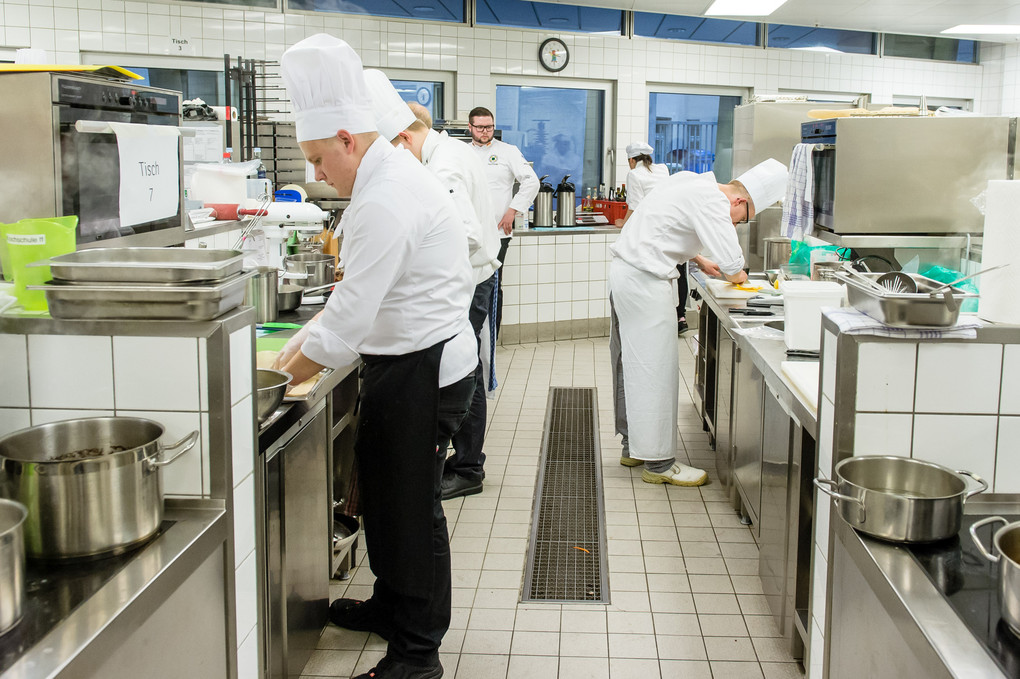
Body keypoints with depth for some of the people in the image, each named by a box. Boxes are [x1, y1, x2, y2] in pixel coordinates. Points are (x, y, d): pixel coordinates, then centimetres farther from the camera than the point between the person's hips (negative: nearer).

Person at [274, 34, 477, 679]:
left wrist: (285, 377, -12)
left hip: (422, 370, -10)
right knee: (385, 488, 21)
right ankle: (391, 603, 39)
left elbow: (353, 312, -24)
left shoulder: (386, 201, -24)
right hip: (407, 362, 10)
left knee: (412, 505, 0)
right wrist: (311, 333, 11)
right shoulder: (393, 175, 11)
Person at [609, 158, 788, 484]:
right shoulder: (712, 200, -16)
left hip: (624, 271, 10)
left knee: (636, 365, 16)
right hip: (644, 282, -10)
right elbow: (732, 262, -22)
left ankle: (634, 448, 27)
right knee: (656, 369, -3)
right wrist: (735, 276, 1)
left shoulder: (692, 182, 13)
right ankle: (658, 462, 4)